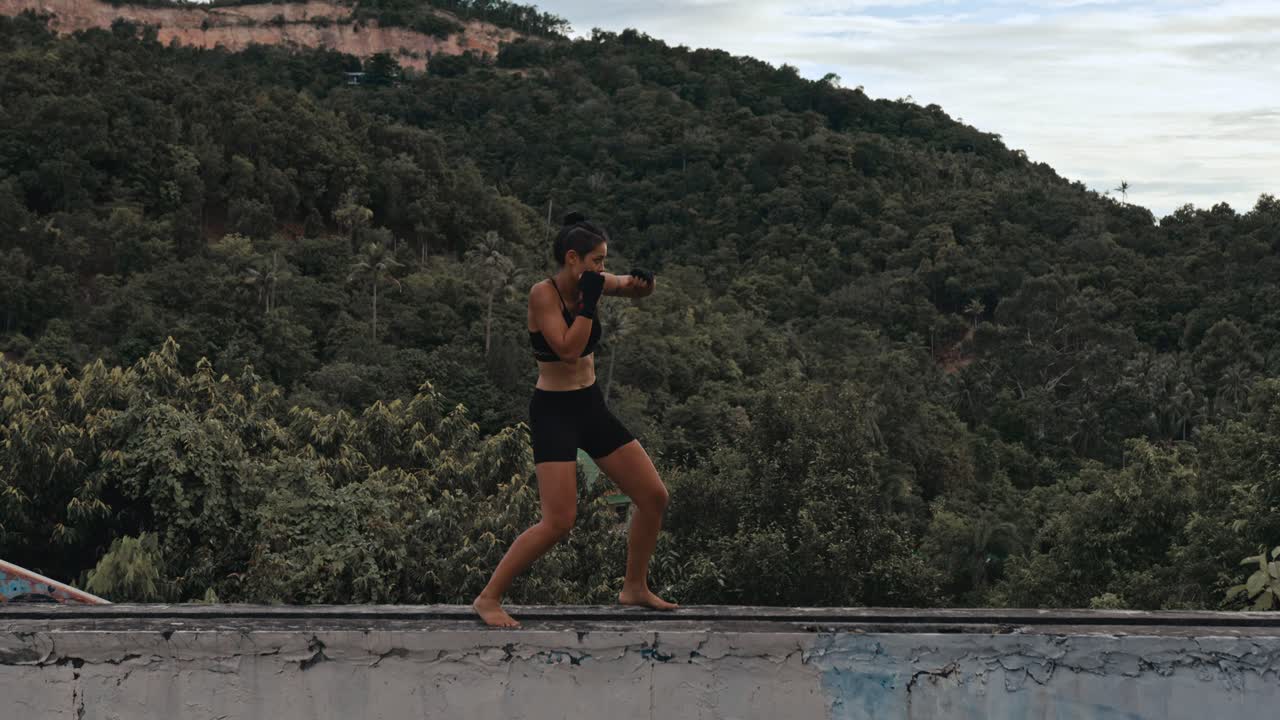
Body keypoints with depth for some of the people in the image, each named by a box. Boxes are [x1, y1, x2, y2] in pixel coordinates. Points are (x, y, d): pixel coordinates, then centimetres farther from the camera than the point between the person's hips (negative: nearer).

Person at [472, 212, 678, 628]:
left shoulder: (589, 284, 4)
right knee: (558, 523, -17)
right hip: (554, 411, -8)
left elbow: (638, 291, 17)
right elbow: (568, 349, -26)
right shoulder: (543, 293, -16)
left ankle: (635, 587, 24)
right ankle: (489, 598, -4)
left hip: (591, 407, 8)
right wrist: (589, 299, -22)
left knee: (654, 497, 8)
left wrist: (643, 280, -6)